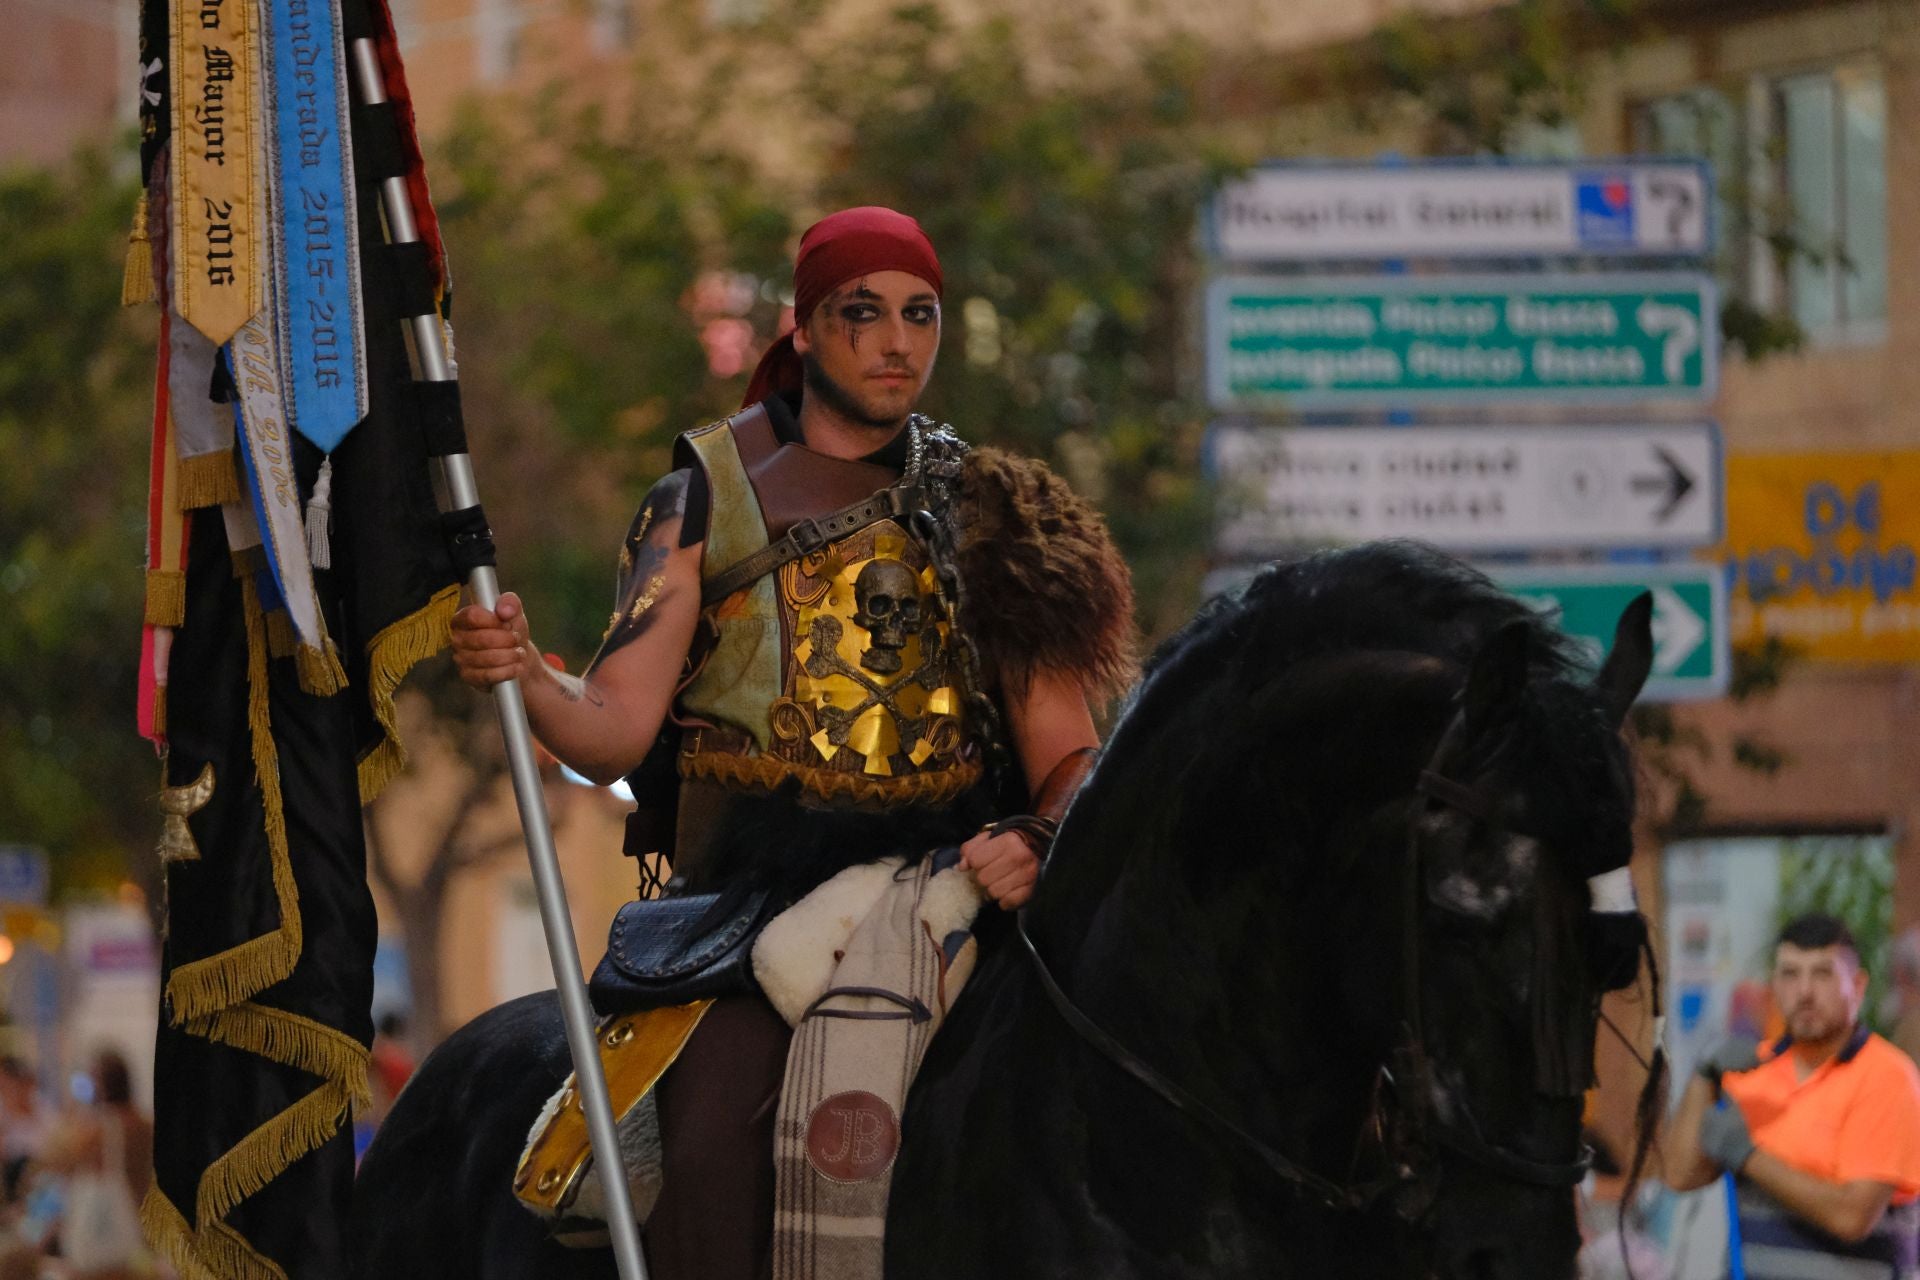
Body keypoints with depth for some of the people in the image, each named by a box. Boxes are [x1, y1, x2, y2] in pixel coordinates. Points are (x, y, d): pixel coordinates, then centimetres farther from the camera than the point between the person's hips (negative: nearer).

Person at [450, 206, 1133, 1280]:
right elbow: (615, 734, 1)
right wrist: (528, 678, -21)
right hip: (749, 899, -2)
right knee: (715, 1148, -27)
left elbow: (1068, 757, 12)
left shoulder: (986, 510, 16)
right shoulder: (709, 497, 11)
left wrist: (1039, 847, -11)